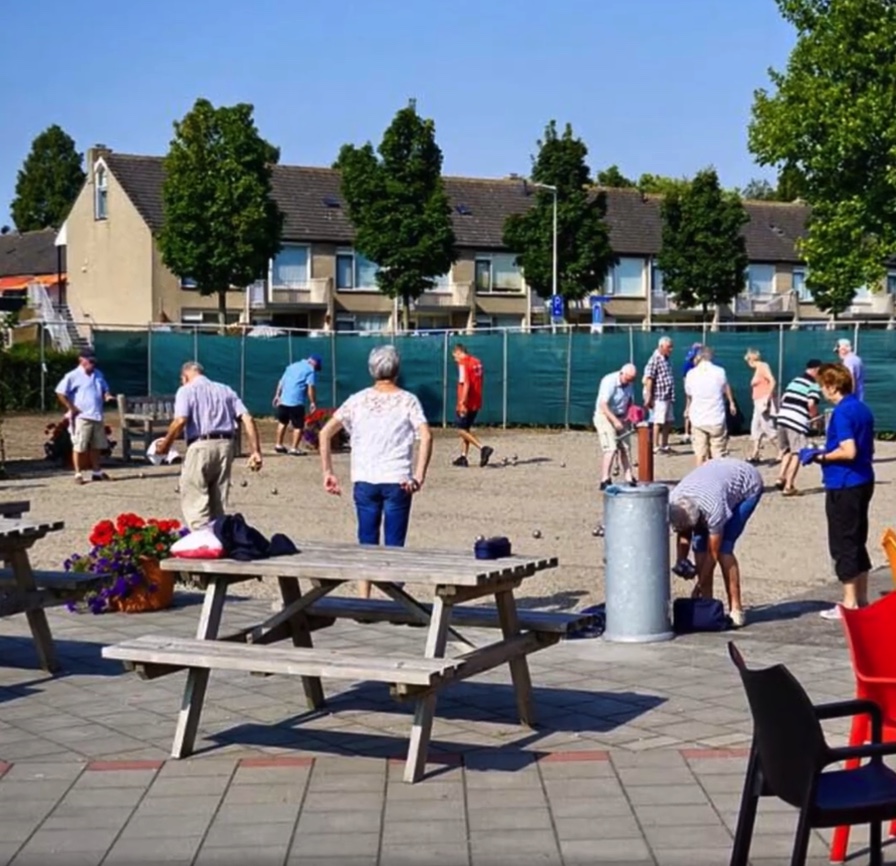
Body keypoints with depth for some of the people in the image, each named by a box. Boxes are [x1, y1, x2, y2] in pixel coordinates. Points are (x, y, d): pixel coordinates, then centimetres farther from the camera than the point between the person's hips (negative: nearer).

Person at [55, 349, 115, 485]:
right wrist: (72, 408, -12)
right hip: (81, 417, -7)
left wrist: (107, 396, 1)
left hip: (97, 416, 7)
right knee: (79, 447, -4)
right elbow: (60, 393, -10)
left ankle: (96, 471, 23)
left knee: (97, 446, 12)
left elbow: (104, 390, 26)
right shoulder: (73, 376, -6)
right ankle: (78, 474, 1)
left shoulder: (98, 375, 15)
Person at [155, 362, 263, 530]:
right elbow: (247, 419, 8)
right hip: (225, 446, 5)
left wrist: (165, 444, -1)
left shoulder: (186, 390, 4)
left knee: (194, 503, -3)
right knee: (218, 504, 14)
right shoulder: (226, 390, 19)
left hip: (200, 446, -5)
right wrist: (255, 451, 5)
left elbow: (180, 421, -14)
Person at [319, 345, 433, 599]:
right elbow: (426, 437, -13)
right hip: (397, 481, -2)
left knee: (367, 544, 10)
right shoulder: (407, 400, 1)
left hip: (364, 481, 2)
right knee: (394, 547, 4)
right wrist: (419, 476, -15)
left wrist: (327, 472, 4)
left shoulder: (358, 400, 7)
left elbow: (325, 433, 2)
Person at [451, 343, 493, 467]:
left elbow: (466, 384, -22)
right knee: (466, 429, 17)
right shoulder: (476, 362, 12)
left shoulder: (463, 364, -13)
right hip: (476, 403, 9)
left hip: (467, 404, -9)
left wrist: (462, 403, -24)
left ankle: (483, 448, -18)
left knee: (461, 430, -3)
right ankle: (463, 457, 18)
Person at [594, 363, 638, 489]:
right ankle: (605, 481, -17)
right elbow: (603, 405, -26)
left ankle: (629, 479, 7)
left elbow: (629, 401, 19)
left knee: (625, 448, 4)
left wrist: (628, 416, 1)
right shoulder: (609, 381, -20)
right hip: (605, 416, -8)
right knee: (611, 449, -17)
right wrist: (615, 420, -32)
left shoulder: (628, 384, 3)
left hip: (620, 418, 8)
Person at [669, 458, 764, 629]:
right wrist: (681, 562, -20)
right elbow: (683, 536, -5)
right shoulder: (674, 504, -23)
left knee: (723, 548, -19)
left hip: (748, 486, -6)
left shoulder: (713, 508, -40)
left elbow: (713, 553, -28)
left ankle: (736, 610, -15)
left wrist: (699, 586, -22)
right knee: (699, 543, -7)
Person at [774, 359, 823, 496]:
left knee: (787, 451, 22)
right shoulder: (814, 385, -1)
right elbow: (811, 404, -15)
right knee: (797, 454, 2)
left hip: (782, 418, 7)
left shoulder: (794, 381, 20)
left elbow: (783, 399, 19)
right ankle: (789, 486, 0)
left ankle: (781, 477, 10)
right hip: (798, 423, -7)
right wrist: (815, 417, 1)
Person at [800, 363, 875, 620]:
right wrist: (828, 451, 15)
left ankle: (850, 604, 4)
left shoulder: (841, 413, -17)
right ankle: (861, 600, 22)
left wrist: (822, 456, -11)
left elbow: (849, 451, -25)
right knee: (857, 542, 16)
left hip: (843, 486, -9)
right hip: (863, 482, 9)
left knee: (843, 545, 0)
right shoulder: (862, 409, 10)